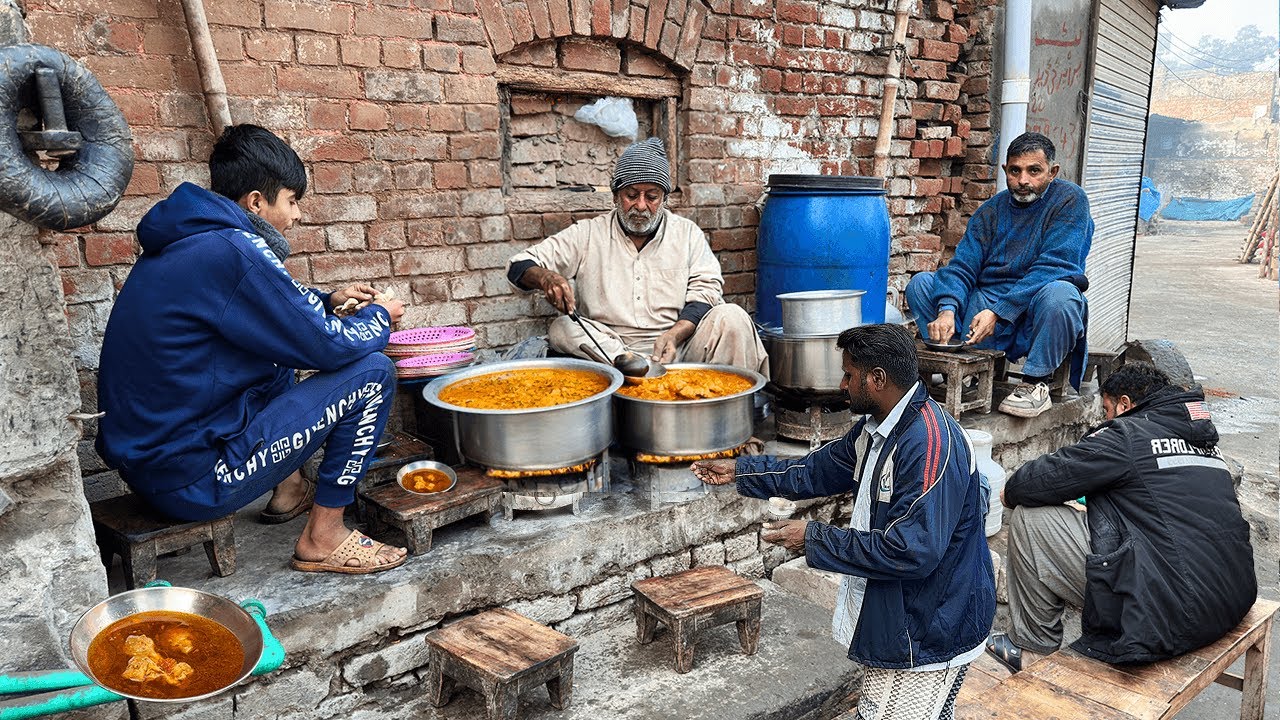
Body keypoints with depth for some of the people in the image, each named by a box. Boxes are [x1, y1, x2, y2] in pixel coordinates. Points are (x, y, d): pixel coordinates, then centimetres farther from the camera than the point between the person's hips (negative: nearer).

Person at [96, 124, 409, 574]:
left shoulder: (185, 240, 9)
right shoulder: (234, 251, -20)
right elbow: (330, 348, -15)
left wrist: (328, 302, 15)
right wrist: (379, 315, 3)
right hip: (190, 480, -10)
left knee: (277, 354, 27)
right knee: (372, 372, -9)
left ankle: (290, 490, 28)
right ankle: (323, 540, 1)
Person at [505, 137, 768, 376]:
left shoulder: (687, 233, 12)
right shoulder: (587, 235, 8)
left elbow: (705, 289, 1)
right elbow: (520, 265, 4)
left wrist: (675, 335, -19)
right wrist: (546, 277, -23)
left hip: (677, 347, 0)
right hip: (605, 348, 0)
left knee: (731, 318, -24)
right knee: (562, 329, -27)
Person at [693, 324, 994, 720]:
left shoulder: (932, 445, -27)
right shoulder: (877, 429, 5)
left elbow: (912, 551, -31)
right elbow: (819, 470, 18)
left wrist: (815, 539, -22)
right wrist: (739, 470, 18)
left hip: (930, 634, -9)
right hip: (894, 616, 9)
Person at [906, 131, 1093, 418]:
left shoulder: (1070, 199, -4)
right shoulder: (992, 209, 9)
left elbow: (1052, 267, -17)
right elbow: (962, 265, -2)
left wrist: (999, 313, -27)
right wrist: (947, 310, -24)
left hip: (1032, 316, -4)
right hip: (985, 304, 4)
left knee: (1058, 293, -37)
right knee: (920, 284, -6)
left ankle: (1035, 383, -18)